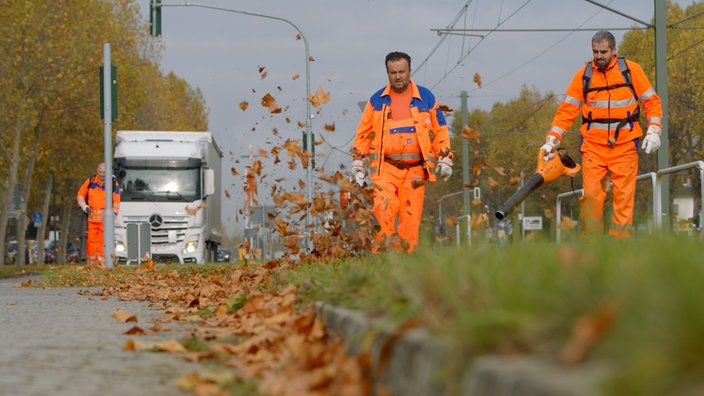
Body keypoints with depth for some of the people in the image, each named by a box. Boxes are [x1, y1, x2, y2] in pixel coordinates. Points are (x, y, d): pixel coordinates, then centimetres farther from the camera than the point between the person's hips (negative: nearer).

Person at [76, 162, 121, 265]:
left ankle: (102, 263, -3)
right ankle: (91, 264, 12)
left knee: (103, 241, -6)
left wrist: (113, 213, -5)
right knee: (91, 240, 3)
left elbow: (116, 202, 5)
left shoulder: (114, 185, 1)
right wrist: (84, 206, 5)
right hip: (92, 217, 2)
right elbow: (80, 194, 18)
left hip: (105, 217, -2)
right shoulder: (90, 182, 5)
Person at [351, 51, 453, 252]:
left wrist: (444, 158, 6)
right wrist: (358, 162, 11)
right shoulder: (376, 100, 11)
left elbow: (440, 130, 13)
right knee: (384, 206, -22)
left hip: (415, 169, 1)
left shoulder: (426, 98, 10)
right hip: (386, 166, -1)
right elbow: (363, 133, 15)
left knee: (411, 216, -3)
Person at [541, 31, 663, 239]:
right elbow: (567, 110, 6)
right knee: (590, 195, -8)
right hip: (593, 146, 1)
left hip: (624, 146, -1)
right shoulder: (583, 75, 6)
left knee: (624, 196, -3)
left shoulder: (631, 70, 3)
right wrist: (552, 139, -4)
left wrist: (653, 131, -5)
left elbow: (652, 101, 7)